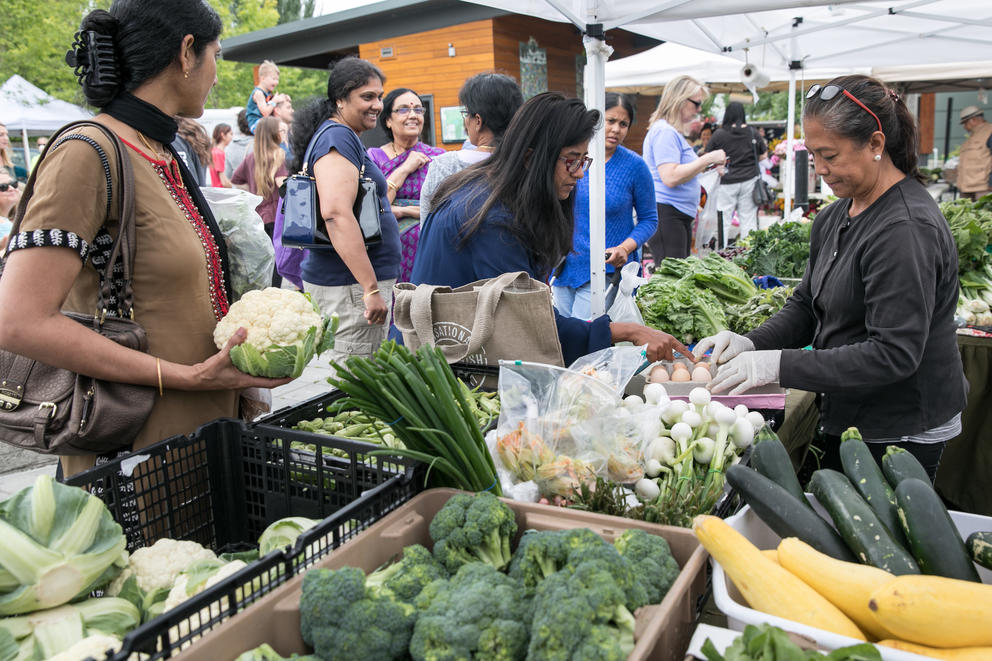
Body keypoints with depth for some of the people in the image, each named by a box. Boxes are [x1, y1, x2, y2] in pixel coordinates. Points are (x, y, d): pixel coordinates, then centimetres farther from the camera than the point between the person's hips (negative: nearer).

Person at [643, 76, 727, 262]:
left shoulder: (672, 132, 21)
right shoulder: (664, 132, -12)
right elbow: (670, 178, -22)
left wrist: (704, 165, 17)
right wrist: (707, 159, -15)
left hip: (680, 217, 11)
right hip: (666, 215, -11)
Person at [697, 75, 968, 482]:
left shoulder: (905, 230, -23)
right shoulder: (836, 216, 6)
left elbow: (894, 354, -27)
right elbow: (807, 306, 10)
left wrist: (780, 364, -29)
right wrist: (751, 343, -9)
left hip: (902, 435, -8)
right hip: (849, 418, 8)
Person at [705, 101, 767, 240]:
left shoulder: (719, 134, -7)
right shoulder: (753, 133, 0)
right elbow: (763, 155, 9)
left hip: (727, 182, -2)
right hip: (749, 180, 2)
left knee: (723, 220, 3)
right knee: (748, 219, 7)